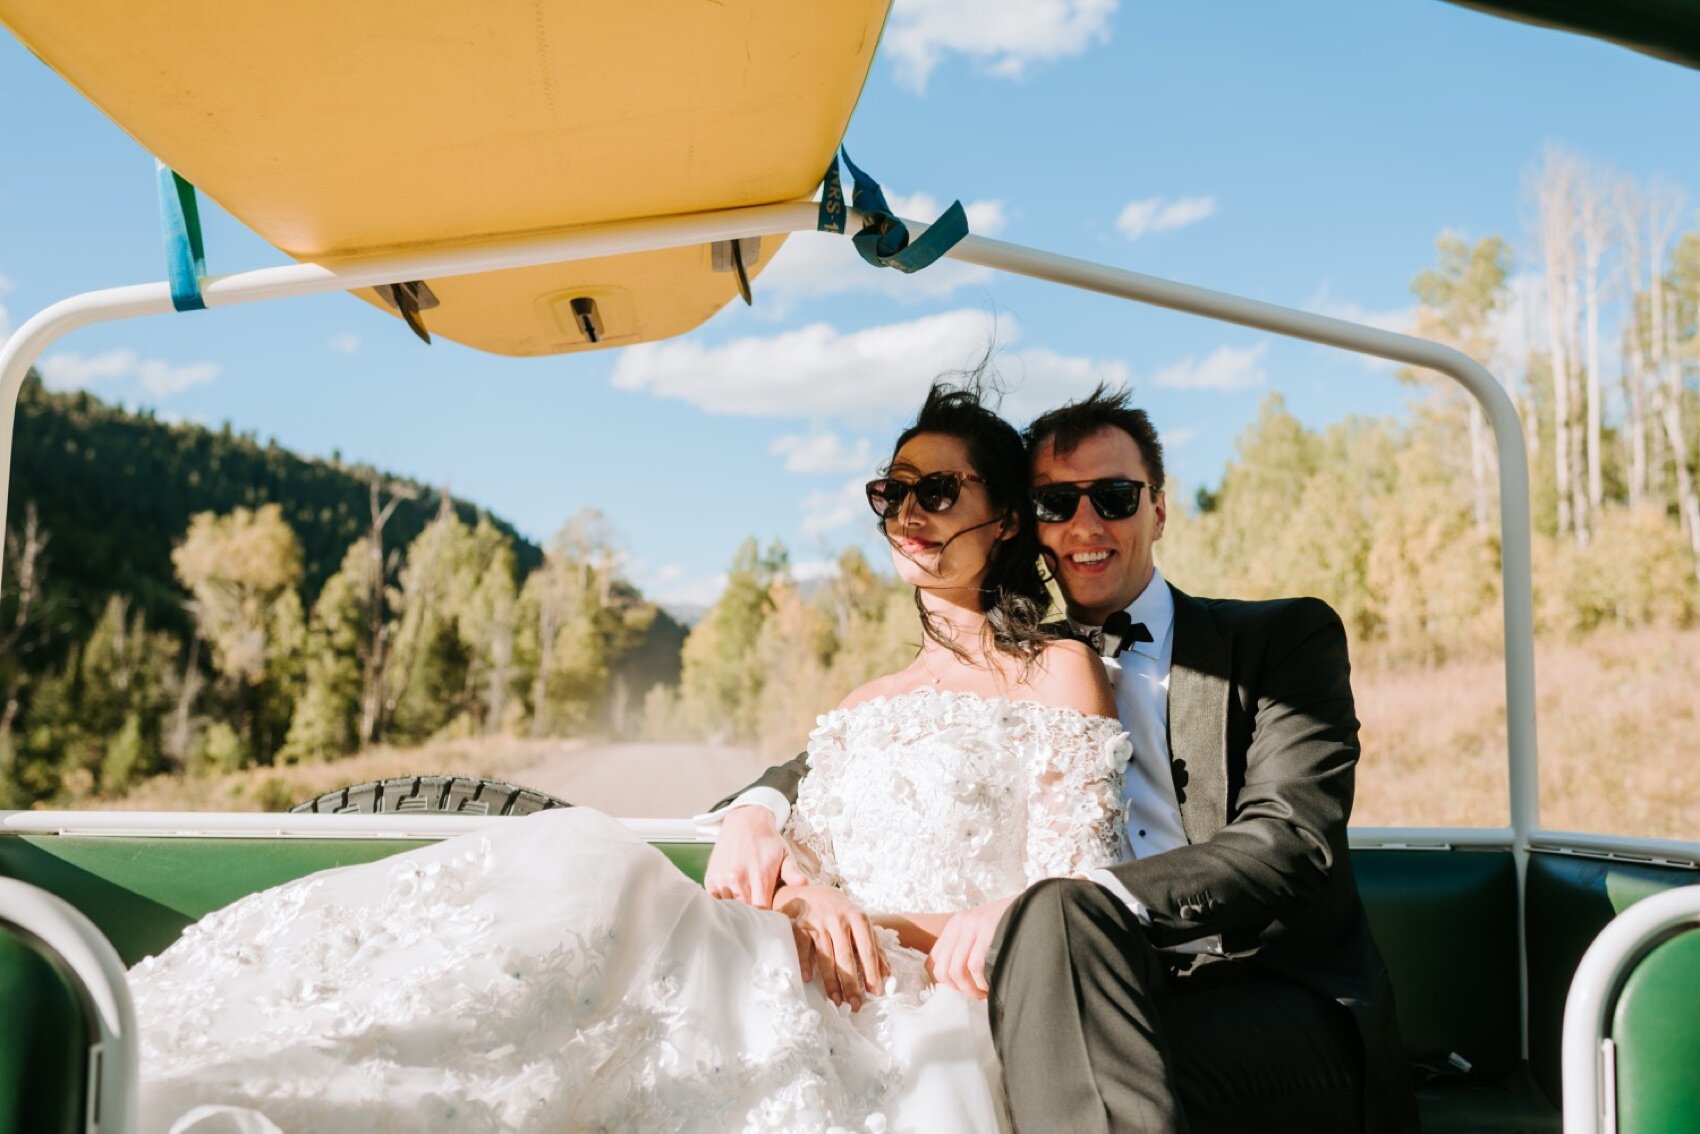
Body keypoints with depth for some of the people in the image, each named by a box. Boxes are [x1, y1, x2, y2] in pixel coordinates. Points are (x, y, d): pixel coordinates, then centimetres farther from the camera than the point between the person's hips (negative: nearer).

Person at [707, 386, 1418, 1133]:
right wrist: (757, 811, -9)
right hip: (1126, 1008, 3)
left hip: (1288, 1014, -2)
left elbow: (1292, 839, -9)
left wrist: (1042, 913, -25)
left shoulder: (1288, 639, 7)